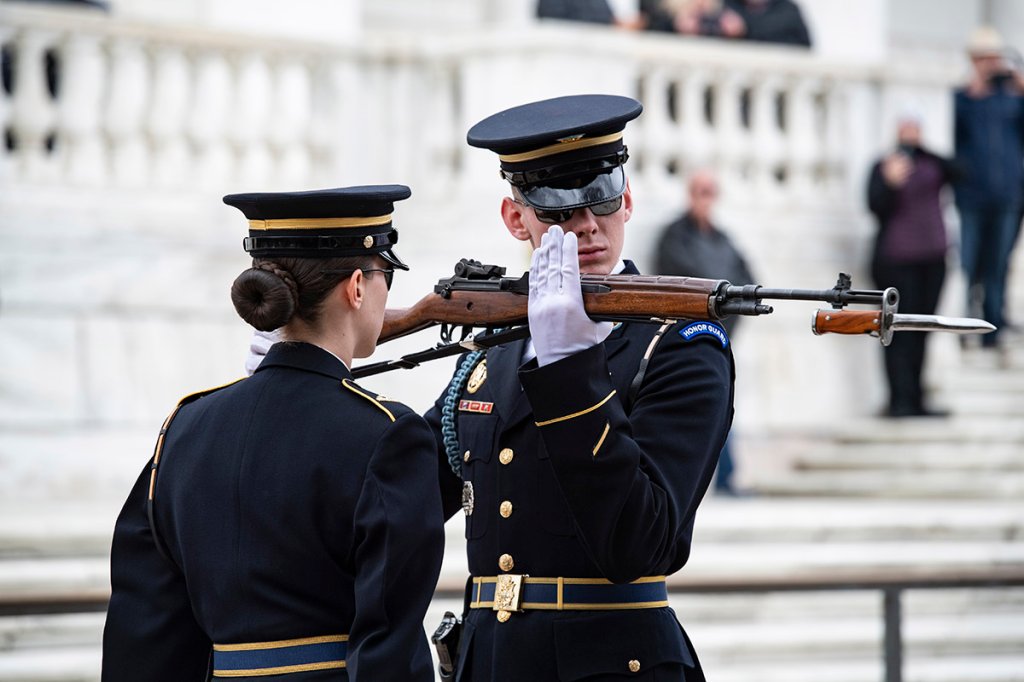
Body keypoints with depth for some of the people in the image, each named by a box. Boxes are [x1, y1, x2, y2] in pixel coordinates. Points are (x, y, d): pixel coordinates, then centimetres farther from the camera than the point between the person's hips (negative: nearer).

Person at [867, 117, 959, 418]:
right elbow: (876, 206, -10)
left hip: (932, 259, 5)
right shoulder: (883, 166, 1)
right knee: (900, 332, -10)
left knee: (921, 332, 6)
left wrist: (922, 151, -15)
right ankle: (900, 401, -12)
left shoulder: (930, 163, 12)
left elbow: (954, 173, -7)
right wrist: (890, 183, -28)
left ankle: (915, 402, 11)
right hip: (896, 260, -5)